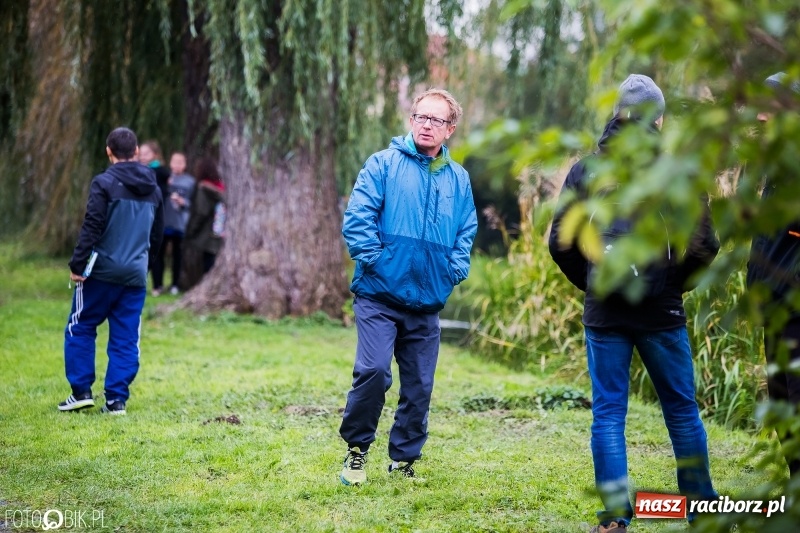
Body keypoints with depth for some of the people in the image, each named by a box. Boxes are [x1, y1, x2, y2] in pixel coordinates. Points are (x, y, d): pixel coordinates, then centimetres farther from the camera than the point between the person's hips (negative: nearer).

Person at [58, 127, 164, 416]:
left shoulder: (104, 183, -9)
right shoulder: (153, 189, 11)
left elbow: (91, 228, -15)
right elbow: (157, 234, 19)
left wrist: (77, 264, -11)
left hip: (102, 271, -5)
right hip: (136, 274, 5)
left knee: (80, 329, 9)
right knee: (125, 339, 7)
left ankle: (81, 391, 7)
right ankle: (116, 399, 5)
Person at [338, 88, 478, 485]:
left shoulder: (458, 178, 11)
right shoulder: (384, 164, -2)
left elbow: (467, 233, 16)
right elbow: (357, 217, -8)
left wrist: (455, 270, 3)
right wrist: (373, 260, -12)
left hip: (427, 303, 4)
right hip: (380, 295, -4)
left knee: (419, 385, 7)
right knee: (373, 371, -16)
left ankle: (404, 460, 21)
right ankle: (356, 449, 4)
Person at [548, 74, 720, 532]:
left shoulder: (586, 170, 0)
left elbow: (560, 241, 1)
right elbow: (705, 244, -8)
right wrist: (676, 283, 7)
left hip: (605, 312, 1)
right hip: (661, 310, -1)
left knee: (608, 412, 6)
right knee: (682, 410, 12)